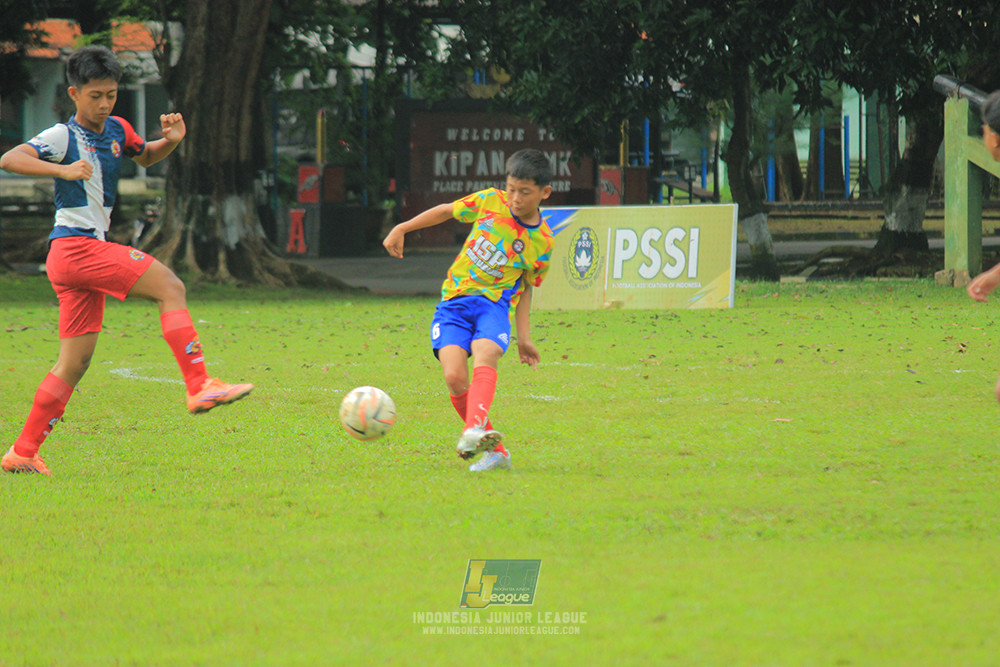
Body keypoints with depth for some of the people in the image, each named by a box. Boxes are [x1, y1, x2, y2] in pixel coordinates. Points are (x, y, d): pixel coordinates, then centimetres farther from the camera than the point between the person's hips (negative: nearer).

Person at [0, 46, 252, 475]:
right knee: (170, 287, -16)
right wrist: (63, 170, -33)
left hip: (90, 252, 9)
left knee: (75, 361, 8)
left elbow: (146, 157, 35)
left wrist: (170, 141, 12)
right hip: (76, 245, -9)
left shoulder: (116, 130, 16)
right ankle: (200, 388, -22)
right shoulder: (64, 137, -7)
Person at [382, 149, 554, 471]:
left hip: (495, 303, -1)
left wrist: (524, 336, 7)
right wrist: (401, 229, 15)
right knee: (455, 377, -19)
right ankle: (496, 452, -6)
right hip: (454, 301, 1)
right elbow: (446, 211, 18)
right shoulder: (490, 201, 3)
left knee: (485, 358, -34)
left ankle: (475, 430, -57)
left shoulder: (542, 241, 3)